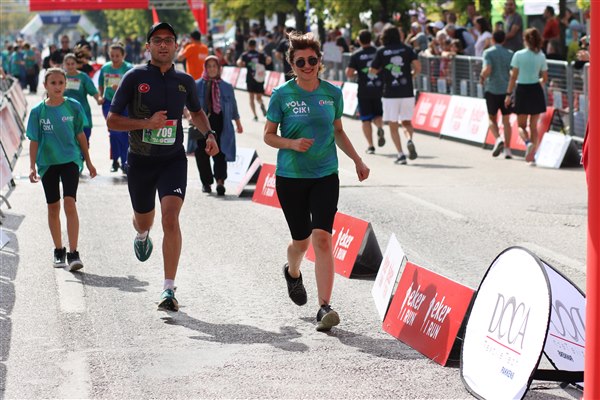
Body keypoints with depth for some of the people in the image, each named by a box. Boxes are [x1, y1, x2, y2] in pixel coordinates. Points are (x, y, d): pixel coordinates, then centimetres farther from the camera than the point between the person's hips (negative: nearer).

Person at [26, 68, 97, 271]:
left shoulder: (73, 107, -1)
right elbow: (34, 141, 2)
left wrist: (88, 162, 12)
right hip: (48, 162, 2)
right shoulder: (38, 111, -1)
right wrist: (32, 167, -7)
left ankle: (73, 254, -15)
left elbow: (80, 135, 8)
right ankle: (58, 251, 25)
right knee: (53, 207, 10)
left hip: (70, 160, -1)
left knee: (69, 203, -15)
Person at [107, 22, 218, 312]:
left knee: (170, 218, -19)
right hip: (140, 160, 0)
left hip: (173, 160, 0)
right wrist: (147, 123, -20)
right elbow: (111, 121, -7)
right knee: (144, 220, 17)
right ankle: (141, 235, 59)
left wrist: (209, 134, 4)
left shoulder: (184, 81, 3)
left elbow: (196, 112, 23)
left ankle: (169, 290, -15)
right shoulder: (135, 77, -6)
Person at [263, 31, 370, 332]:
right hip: (290, 176, -1)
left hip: (325, 175, 1)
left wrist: (357, 160, 13)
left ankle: (324, 308, -15)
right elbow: (268, 135, 1)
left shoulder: (332, 93, 4)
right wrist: (292, 144, -16)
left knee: (322, 238, -14)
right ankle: (293, 272, 46)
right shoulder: (282, 95, -4)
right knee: (301, 240, 8)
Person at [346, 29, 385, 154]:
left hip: (364, 91, -2)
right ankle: (380, 128, -16)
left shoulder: (356, 55, -6)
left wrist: (356, 73, 9)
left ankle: (370, 145, -1)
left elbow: (349, 74, -12)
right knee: (377, 115, 17)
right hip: (379, 89, 2)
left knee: (366, 119, 6)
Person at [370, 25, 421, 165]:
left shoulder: (381, 51, 1)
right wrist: (412, 74, 13)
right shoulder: (406, 49, 4)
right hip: (407, 92, 2)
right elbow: (417, 66, -7)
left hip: (390, 93, -2)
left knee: (393, 125, 6)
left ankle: (400, 154, -4)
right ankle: (410, 140, -14)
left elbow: (373, 70, 2)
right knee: (406, 121, 16)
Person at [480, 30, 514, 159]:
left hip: (492, 89, -2)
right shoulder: (509, 54, 6)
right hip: (506, 90, 2)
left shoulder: (488, 53, -4)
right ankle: (507, 149, 0)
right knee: (506, 120, 5)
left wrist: (482, 77, 1)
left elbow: (487, 69, -17)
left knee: (492, 119, 11)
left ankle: (498, 139, -14)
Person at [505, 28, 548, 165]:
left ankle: (528, 142, -23)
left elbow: (513, 77, -8)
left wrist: (509, 94, -3)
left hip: (522, 91, -2)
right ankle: (532, 156, 4)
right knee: (533, 125, 9)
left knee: (521, 125, 8)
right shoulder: (541, 56, 1)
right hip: (536, 91, 2)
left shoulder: (518, 55, -7)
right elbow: (545, 79, 4)